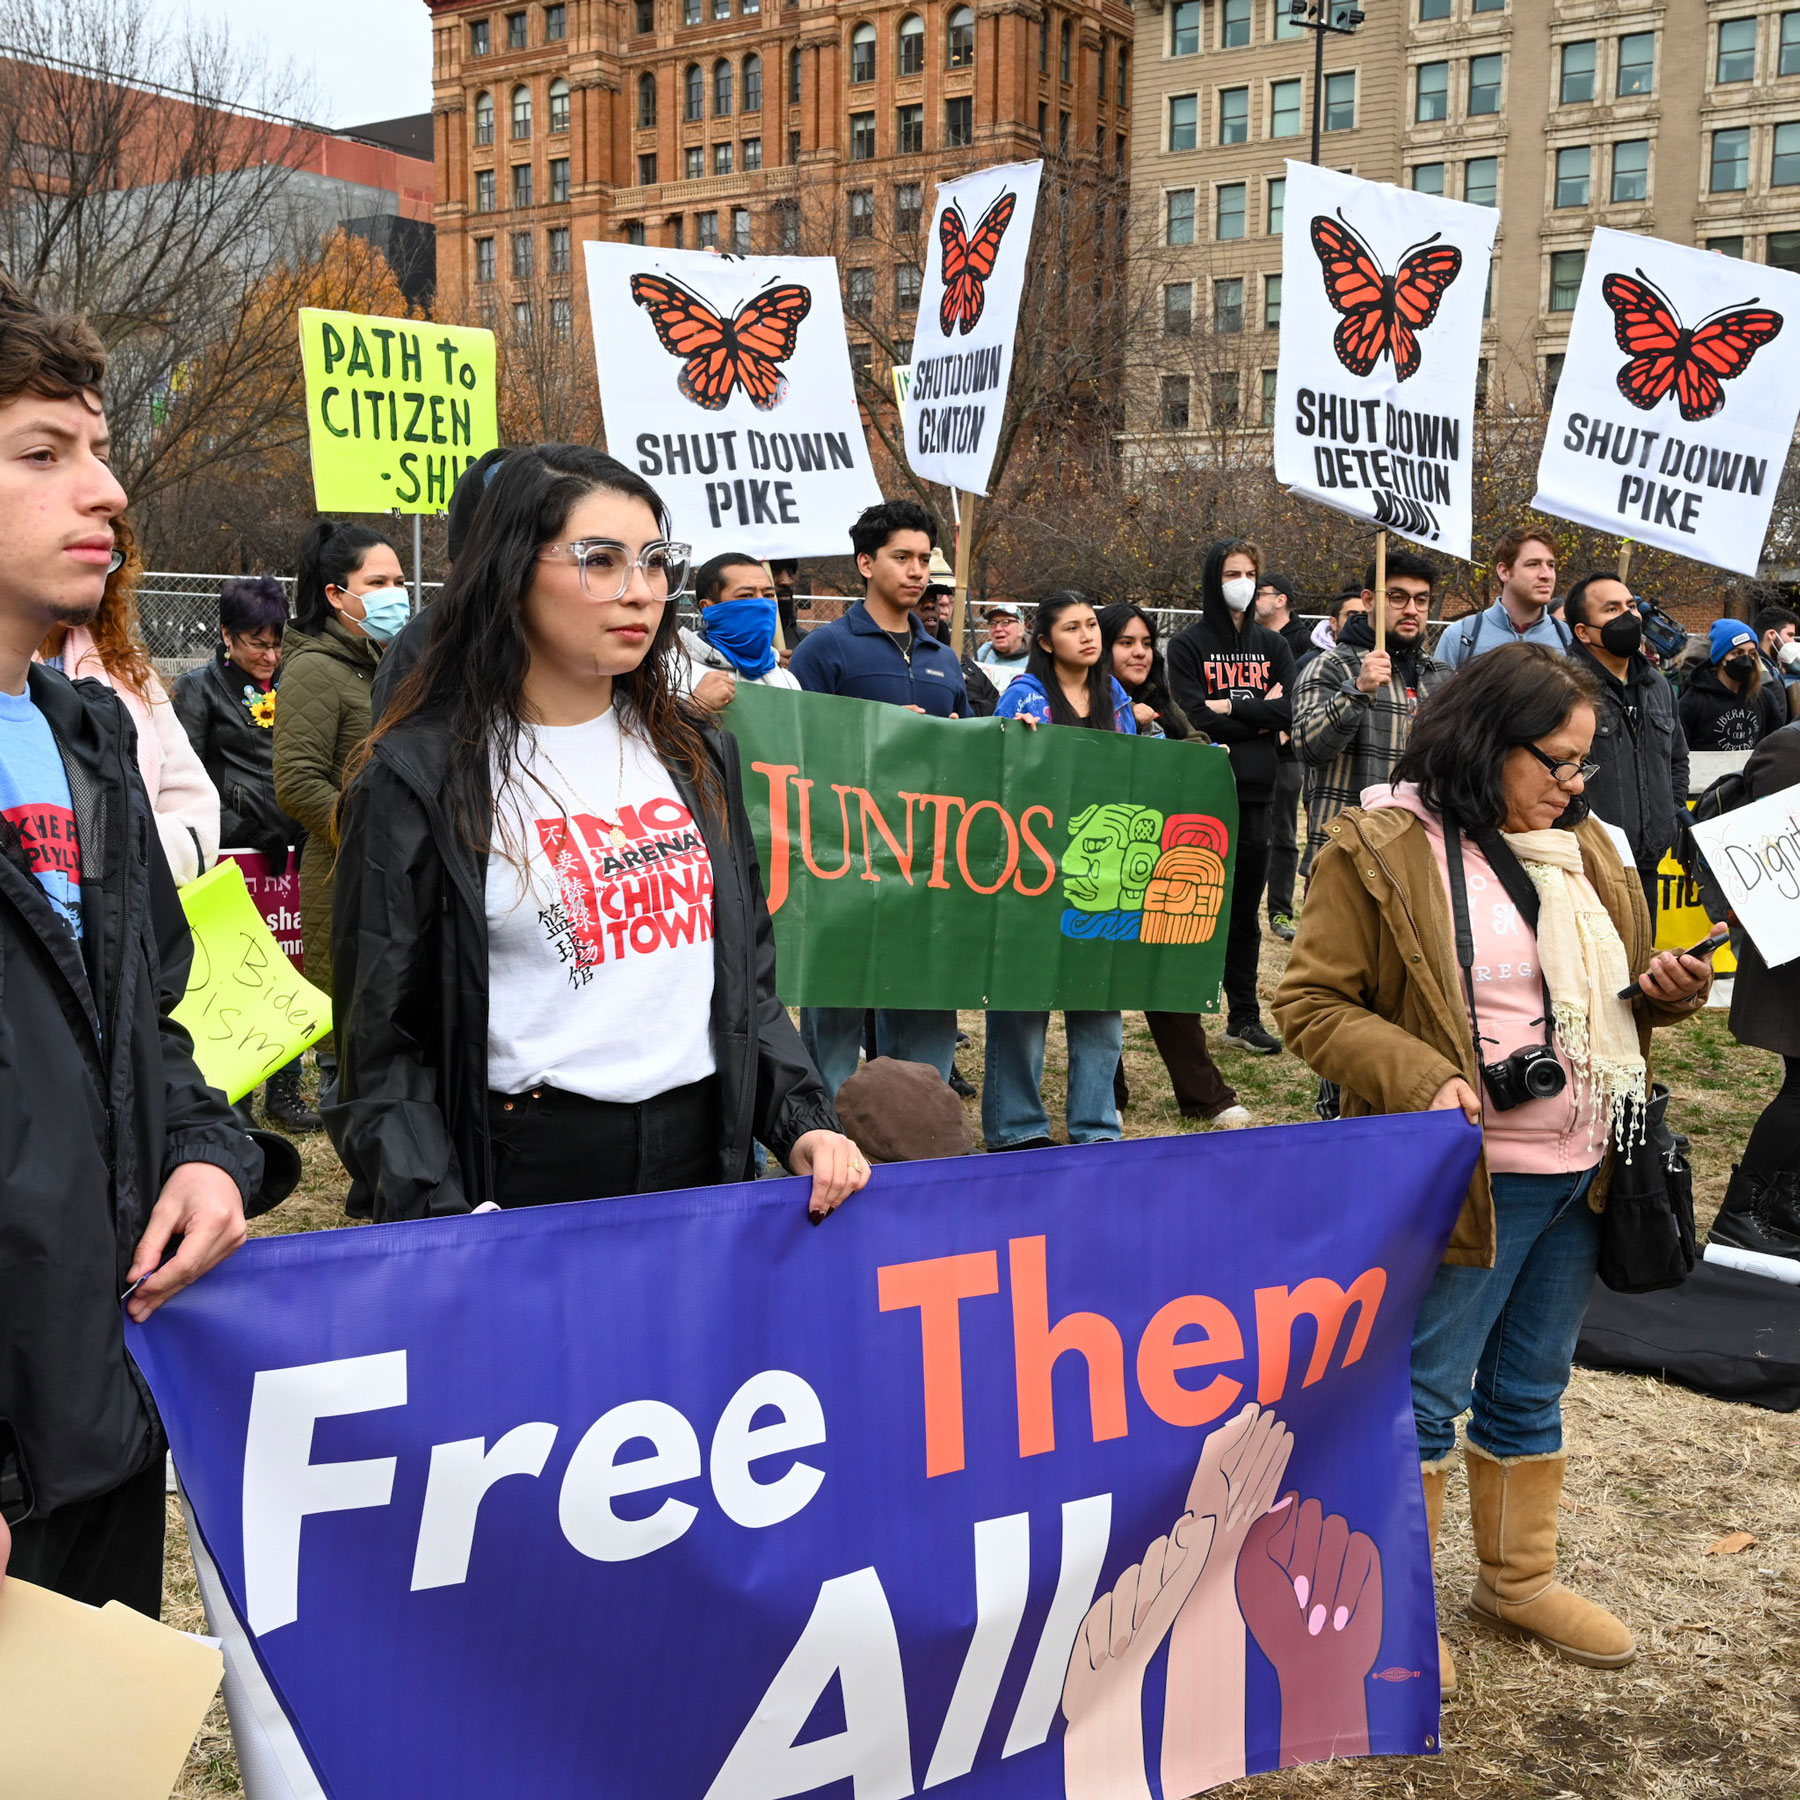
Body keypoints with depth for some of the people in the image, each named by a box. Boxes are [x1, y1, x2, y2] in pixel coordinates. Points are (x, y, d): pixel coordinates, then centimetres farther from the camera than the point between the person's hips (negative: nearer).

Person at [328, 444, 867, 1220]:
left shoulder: (695, 754, 10)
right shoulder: (419, 777, -6)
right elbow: (381, 1040, -7)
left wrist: (803, 1123, 1)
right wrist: (445, 1227, -17)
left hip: (704, 1157, 5)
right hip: (523, 1176, -4)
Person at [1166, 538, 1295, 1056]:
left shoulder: (1273, 646, 12)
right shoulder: (1188, 645, 1)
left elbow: (1287, 713, -2)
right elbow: (1193, 717, -12)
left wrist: (1228, 708, -9)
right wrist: (1257, 715, -7)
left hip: (1254, 792, 4)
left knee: (1246, 910, 9)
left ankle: (1244, 1018, 16)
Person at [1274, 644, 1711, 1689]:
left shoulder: (1584, 846, 10)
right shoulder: (1383, 849, -11)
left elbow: (1618, 986, 22)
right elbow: (1312, 1003, -12)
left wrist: (1667, 987, -1)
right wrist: (1419, 1080, -24)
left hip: (1583, 1171, 7)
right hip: (1468, 1174, -6)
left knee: (1532, 1392, 20)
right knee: (1428, 1395, 5)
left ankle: (1521, 1579, 37)